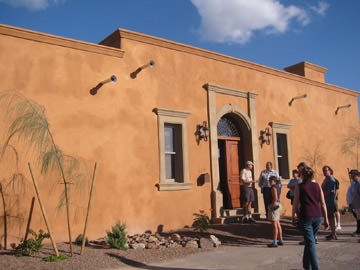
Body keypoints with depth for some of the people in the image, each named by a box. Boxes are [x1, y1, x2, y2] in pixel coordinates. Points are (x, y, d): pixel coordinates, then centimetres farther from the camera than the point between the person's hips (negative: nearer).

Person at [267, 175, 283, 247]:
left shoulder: (273, 187, -15)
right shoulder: (278, 187, 15)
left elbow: (275, 199, -23)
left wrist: (271, 206, -18)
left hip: (274, 206, -10)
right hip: (278, 205, 10)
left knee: (274, 225, -7)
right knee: (277, 224, 15)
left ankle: (274, 242, -5)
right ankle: (280, 240, 21)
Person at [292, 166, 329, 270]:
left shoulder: (299, 186, -2)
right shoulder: (317, 186, 8)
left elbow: (295, 203, -2)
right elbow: (323, 204, 7)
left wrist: (293, 216, 10)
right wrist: (326, 218, 11)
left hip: (306, 217, -5)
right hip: (318, 216, 5)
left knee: (310, 243, -2)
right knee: (309, 241, 19)